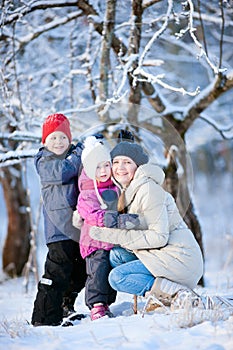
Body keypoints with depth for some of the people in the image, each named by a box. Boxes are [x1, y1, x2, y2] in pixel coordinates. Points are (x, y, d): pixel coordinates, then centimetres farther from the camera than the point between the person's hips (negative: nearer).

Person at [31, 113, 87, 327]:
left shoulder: (75, 155, 16)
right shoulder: (44, 162, 1)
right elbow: (61, 172, -19)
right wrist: (80, 152, -11)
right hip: (60, 227, -6)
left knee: (81, 270, 14)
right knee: (57, 271, -12)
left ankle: (65, 306, 33)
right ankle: (44, 318, -9)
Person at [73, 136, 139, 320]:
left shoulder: (117, 187, 11)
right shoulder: (86, 195, -8)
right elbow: (95, 215, -22)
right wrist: (119, 220, -32)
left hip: (116, 241, 6)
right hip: (96, 241, -6)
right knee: (99, 270, -18)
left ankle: (106, 304, 18)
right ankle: (97, 306, -12)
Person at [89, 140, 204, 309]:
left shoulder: (148, 189, -13)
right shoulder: (128, 192, 16)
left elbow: (159, 237, -18)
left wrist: (115, 235, -18)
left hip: (179, 257, -9)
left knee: (117, 277, -13)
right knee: (116, 255, 0)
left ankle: (176, 294, -18)